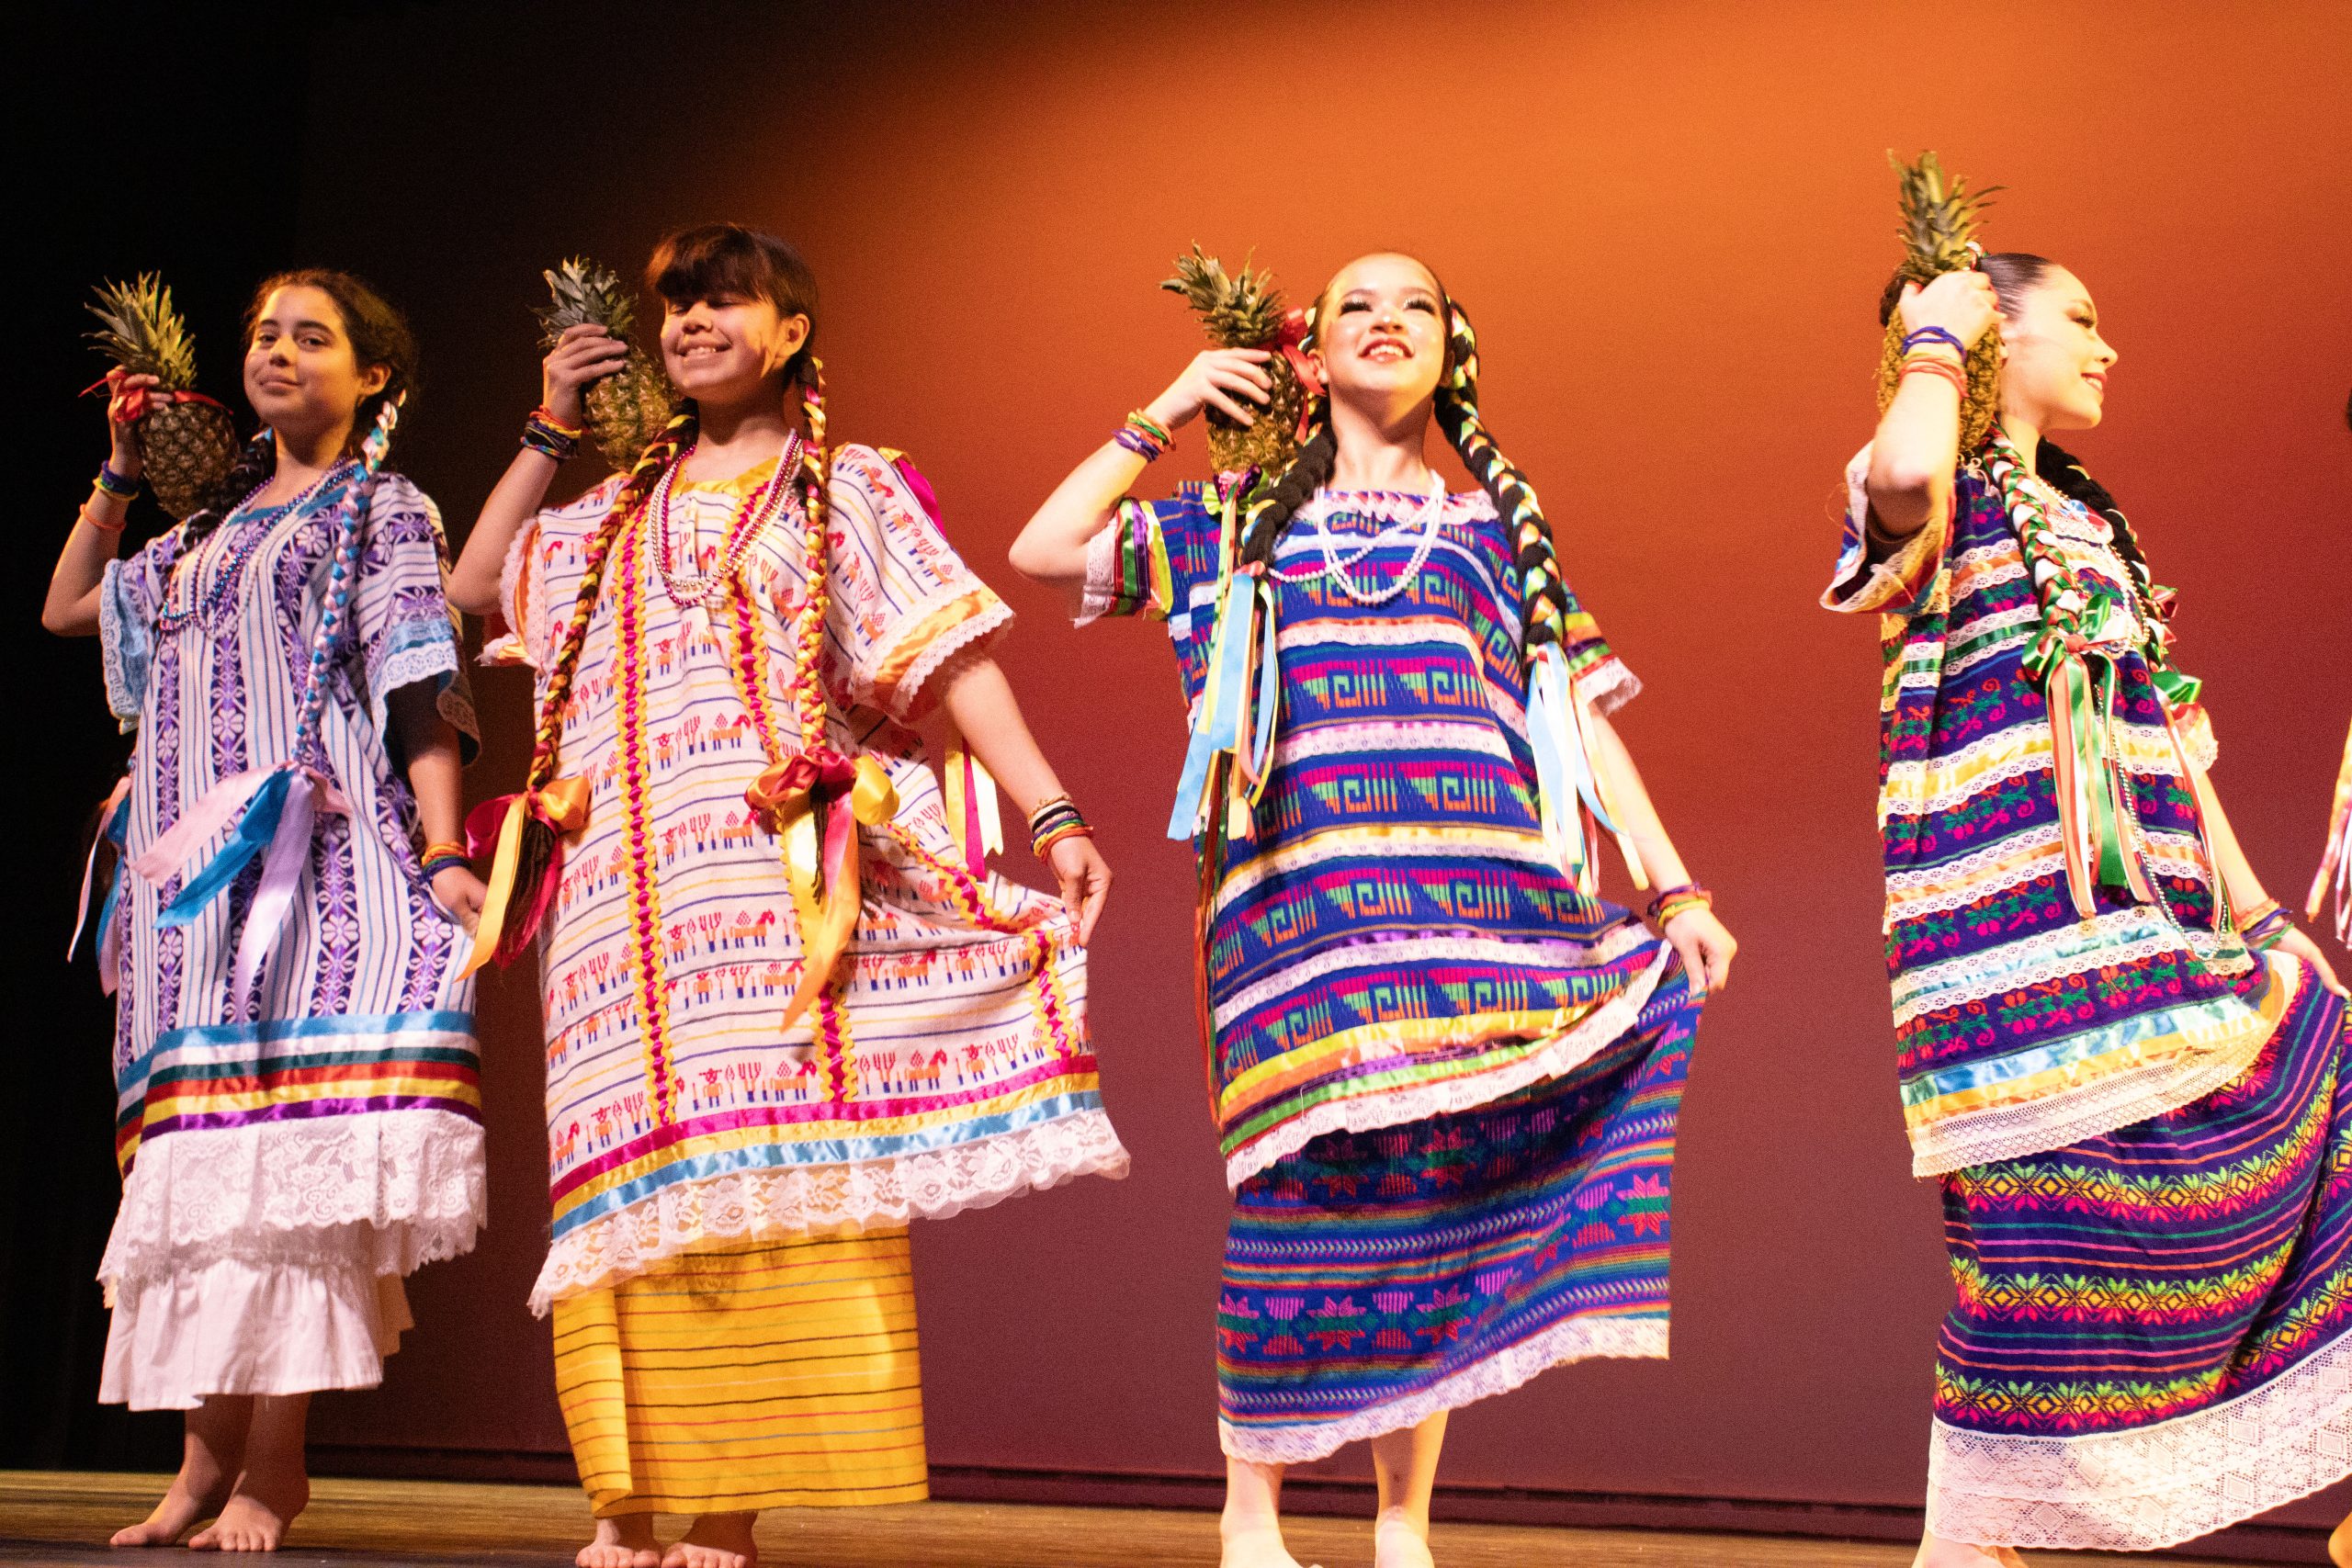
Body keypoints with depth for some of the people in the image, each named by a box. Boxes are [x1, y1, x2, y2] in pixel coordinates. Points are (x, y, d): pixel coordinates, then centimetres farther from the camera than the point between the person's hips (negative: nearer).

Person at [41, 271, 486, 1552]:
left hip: (315, 856, -6)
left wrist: (442, 849, -15)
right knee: (194, 1149, 1)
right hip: (190, 866, 6)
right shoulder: (207, 532, 24)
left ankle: (274, 1459, -12)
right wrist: (120, 475, 28)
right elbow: (65, 610, 34)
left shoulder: (384, 511, 6)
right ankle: (210, 1448, 4)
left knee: (284, 1150, -14)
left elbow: (422, 693, -3)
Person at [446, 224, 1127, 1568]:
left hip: (776, 884, -4)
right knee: (633, 1180, -1)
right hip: (623, 896, 4)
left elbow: (954, 657, 0)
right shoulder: (616, 513, 23)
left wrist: (1056, 816, -12)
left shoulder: (847, 490, 10)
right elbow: (474, 587, 32)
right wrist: (549, 431, 25)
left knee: (760, 1186, -11)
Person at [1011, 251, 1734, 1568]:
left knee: (1440, 1191, -2)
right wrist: (1158, 421, 13)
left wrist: (1674, 886, 8)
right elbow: (1043, 550, 11)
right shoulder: (1241, 519, 17)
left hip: (1482, 903, 1)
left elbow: (1581, 716, 15)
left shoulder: (1498, 525, 19)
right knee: (1302, 1184, -7)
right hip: (1303, 901, -1)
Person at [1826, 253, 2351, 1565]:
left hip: (2148, 910, 8)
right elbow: (1902, 473, -27)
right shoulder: (1943, 490, 1)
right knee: (2038, 1214, -10)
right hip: (2019, 903, -8)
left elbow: (2170, 731, 21)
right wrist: (1935, 337, -8)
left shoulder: (2095, 522, 23)